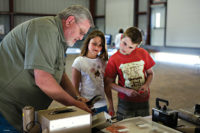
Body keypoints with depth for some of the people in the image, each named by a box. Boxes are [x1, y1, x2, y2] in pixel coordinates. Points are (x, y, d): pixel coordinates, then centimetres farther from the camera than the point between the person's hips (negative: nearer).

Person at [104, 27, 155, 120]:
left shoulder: (143, 53, -5)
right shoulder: (114, 59, -10)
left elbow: (150, 73, 8)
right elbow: (109, 83, -4)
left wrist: (146, 85, -11)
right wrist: (125, 91, -16)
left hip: (143, 100, 2)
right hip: (125, 102, -2)